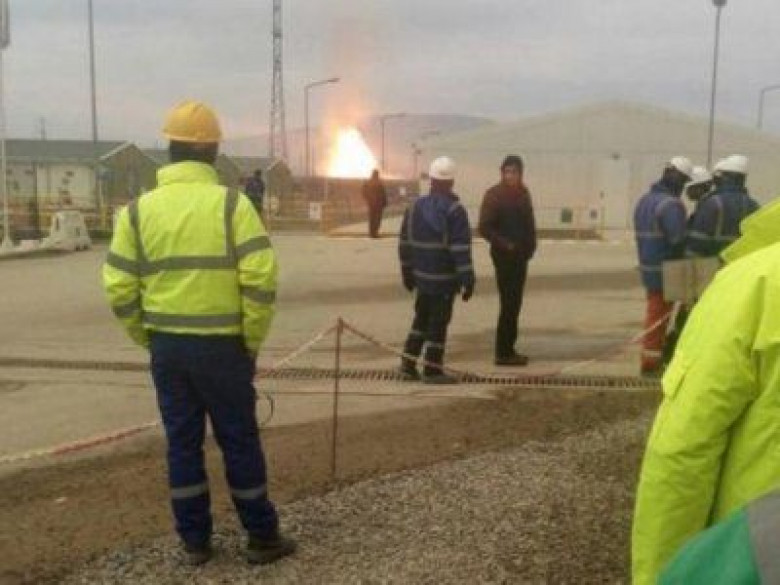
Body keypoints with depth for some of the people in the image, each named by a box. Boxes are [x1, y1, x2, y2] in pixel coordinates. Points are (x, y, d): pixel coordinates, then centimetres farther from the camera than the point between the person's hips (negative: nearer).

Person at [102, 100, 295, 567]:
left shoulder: (139, 209, 1)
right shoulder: (231, 203, -9)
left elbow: (119, 288, 0)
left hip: (166, 347, 3)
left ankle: (195, 541, 23)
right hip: (222, 346, -3)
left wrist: (148, 339, 12)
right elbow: (261, 279, -16)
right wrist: (253, 340, -4)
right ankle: (263, 538, 20)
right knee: (239, 441, 9)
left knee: (182, 443, 14)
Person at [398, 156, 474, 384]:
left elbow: (405, 243, 10)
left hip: (422, 275, 6)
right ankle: (432, 370, 10)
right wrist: (468, 280, -15)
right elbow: (461, 249, -19)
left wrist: (407, 273, 20)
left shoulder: (415, 207, 5)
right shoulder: (454, 211, -14)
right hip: (445, 279, -6)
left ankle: (408, 363, 20)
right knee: (438, 323, 3)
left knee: (421, 319, 19)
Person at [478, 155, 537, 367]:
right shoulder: (494, 195, -9)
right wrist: (504, 244, -19)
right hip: (504, 255, -7)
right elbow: (484, 228, -14)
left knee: (514, 303, 11)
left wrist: (530, 245, 4)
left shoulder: (523, 194, 11)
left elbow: (529, 223, 17)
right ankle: (503, 353, -1)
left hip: (520, 255, 7)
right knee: (509, 303, -7)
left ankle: (509, 349, 19)